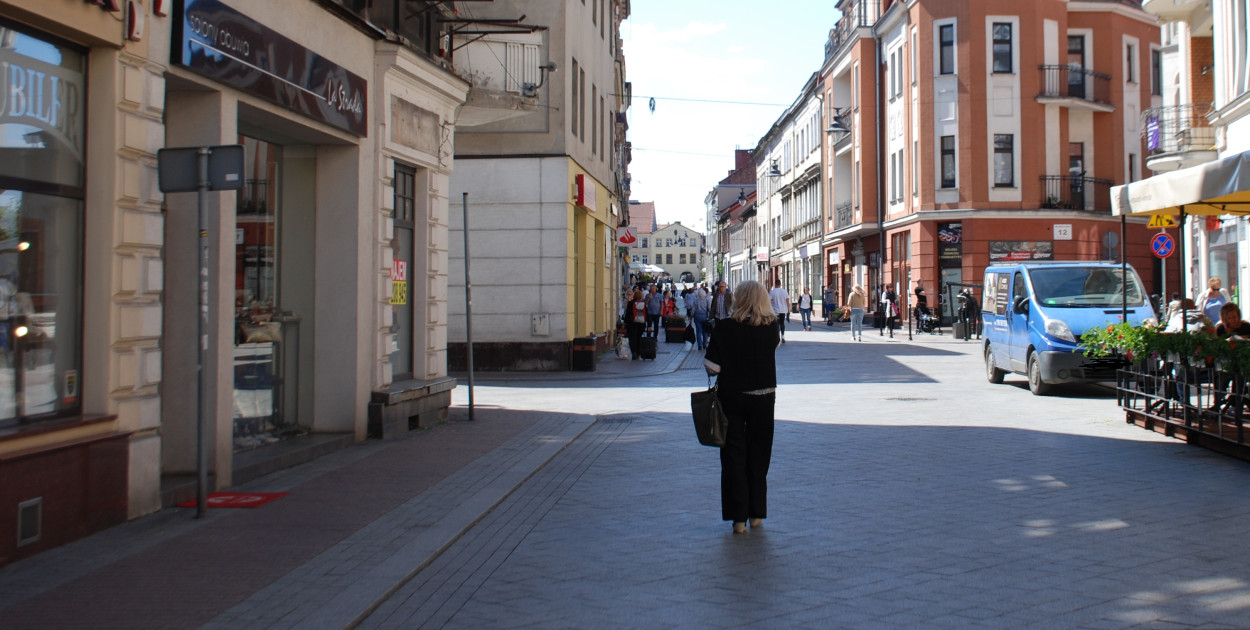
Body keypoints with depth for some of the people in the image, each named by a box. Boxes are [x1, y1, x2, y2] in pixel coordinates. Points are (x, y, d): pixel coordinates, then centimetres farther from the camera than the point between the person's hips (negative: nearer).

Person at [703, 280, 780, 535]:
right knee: (758, 456, 15)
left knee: (733, 456, 7)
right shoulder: (770, 327, -7)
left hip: (731, 397, -2)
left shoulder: (725, 328, -13)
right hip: (763, 398, 2)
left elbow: (711, 367, -13)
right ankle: (756, 514, 21)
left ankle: (738, 517, 6)